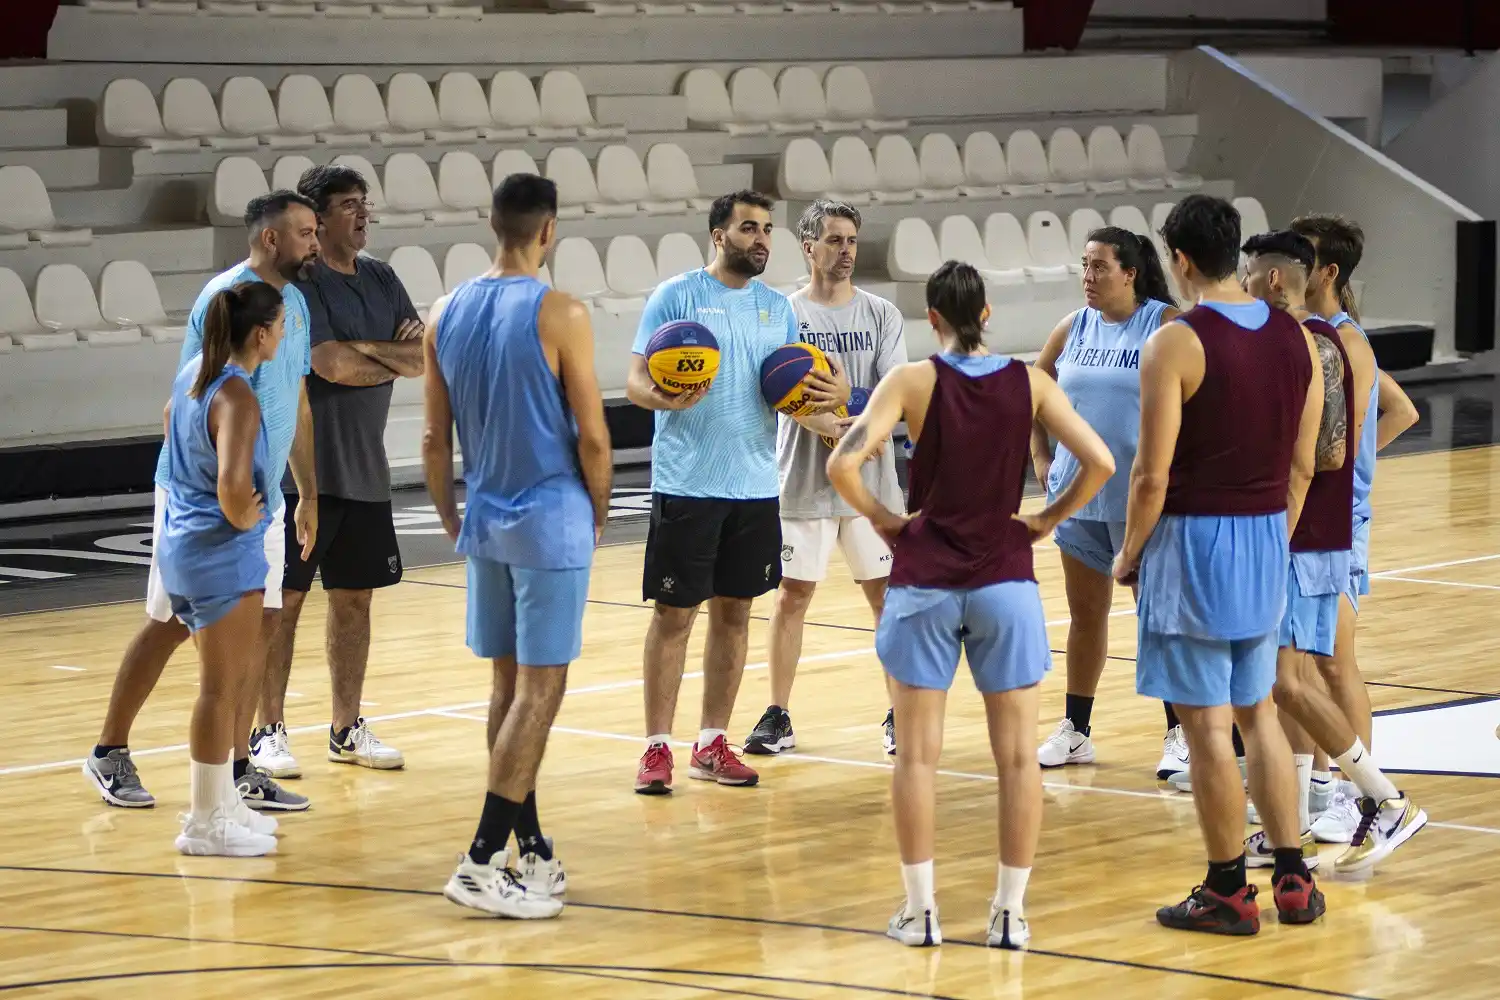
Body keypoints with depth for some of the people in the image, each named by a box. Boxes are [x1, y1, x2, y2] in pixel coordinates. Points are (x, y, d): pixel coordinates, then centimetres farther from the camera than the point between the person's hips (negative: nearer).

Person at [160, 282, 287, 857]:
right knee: (221, 687, 0)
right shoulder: (237, 398, -22)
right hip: (222, 551, -9)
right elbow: (232, 486, -33)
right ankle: (206, 824, 5)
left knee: (240, 672, 21)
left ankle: (221, 800, 29)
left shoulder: (193, 372, 5)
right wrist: (244, 518, -13)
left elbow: (171, 423, 27)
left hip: (181, 544, 9)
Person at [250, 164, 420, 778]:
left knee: (354, 600, 11)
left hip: (365, 473, 7)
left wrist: (368, 348, -16)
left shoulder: (381, 280, 11)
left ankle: (347, 729, 20)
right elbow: (331, 364, -22)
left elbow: (424, 358, 3)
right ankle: (269, 732, 4)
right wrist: (397, 361, -5)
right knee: (283, 600, -2)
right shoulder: (297, 282, -11)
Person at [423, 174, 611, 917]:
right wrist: (597, 515, 4)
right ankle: (481, 863, -8)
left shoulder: (446, 316, 3)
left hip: (486, 520, 6)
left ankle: (531, 853, 21)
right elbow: (592, 437, -12)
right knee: (540, 690, -3)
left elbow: (436, 440, 7)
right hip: (552, 521, -6)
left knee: (510, 684, 15)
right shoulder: (560, 316, -13)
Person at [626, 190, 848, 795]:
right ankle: (657, 747, 4)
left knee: (734, 611, 9)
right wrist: (664, 398, -30)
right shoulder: (676, 297, -4)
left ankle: (711, 744, 17)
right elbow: (636, 381, -8)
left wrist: (828, 413, -5)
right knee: (673, 613, -2)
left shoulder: (776, 308, 12)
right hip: (686, 487, -5)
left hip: (755, 487, 5)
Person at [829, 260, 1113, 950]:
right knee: (1017, 754, 8)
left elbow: (843, 465, -17)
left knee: (917, 755, 7)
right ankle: (1010, 912, 9)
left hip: (924, 581, -1)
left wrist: (882, 518, -1)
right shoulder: (1029, 383, -1)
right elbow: (1099, 463, -8)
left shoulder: (912, 381, -6)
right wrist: (1046, 520, 4)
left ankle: (920, 910, 9)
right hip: (1005, 581, 1)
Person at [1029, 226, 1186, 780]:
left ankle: (1178, 735, 9)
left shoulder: (1166, 325, -10)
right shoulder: (1073, 329, 7)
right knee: (1085, 614, 13)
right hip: (1079, 496, 5)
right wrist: (1041, 458, 9)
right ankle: (1074, 731, 22)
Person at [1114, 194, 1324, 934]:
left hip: (1194, 540, -6)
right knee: (1258, 713, 18)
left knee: (1207, 726, 2)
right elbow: (1302, 465, 9)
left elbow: (1152, 473, -15)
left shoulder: (1175, 343, -15)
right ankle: (1292, 881, 18)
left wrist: (1130, 553, -2)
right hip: (1266, 539, 6)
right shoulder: (1296, 338, 4)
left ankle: (1228, 893, 8)